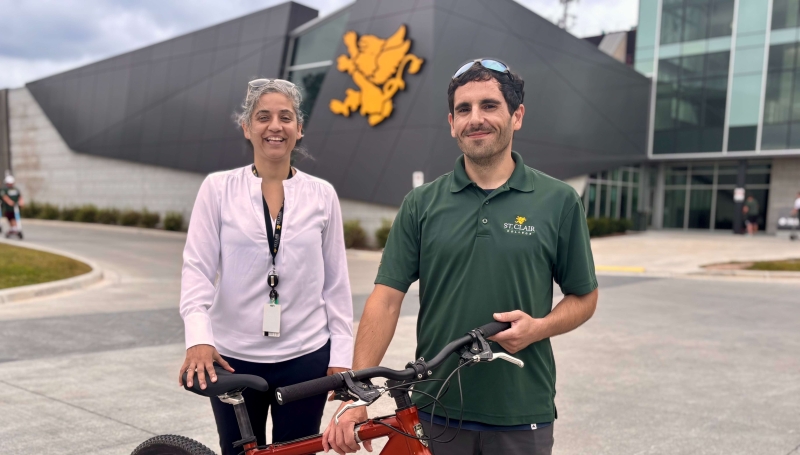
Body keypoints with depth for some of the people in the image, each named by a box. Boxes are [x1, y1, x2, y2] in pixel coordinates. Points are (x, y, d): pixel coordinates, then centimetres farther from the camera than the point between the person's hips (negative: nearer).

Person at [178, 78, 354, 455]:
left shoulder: (322, 194, 2)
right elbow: (197, 268, -7)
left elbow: (336, 282, 4)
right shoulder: (218, 188, -2)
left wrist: (341, 356, 1)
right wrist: (199, 338, -23)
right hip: (233, 358, 0)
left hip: (305, 358, 1)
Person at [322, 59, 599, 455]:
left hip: (521, 416, 0)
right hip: (435, 411, 1)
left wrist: (538, 327, -15)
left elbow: (584, 297, 5)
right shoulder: (421, 204, -1)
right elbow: (386, 299, -5)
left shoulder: (559, 202, -3)